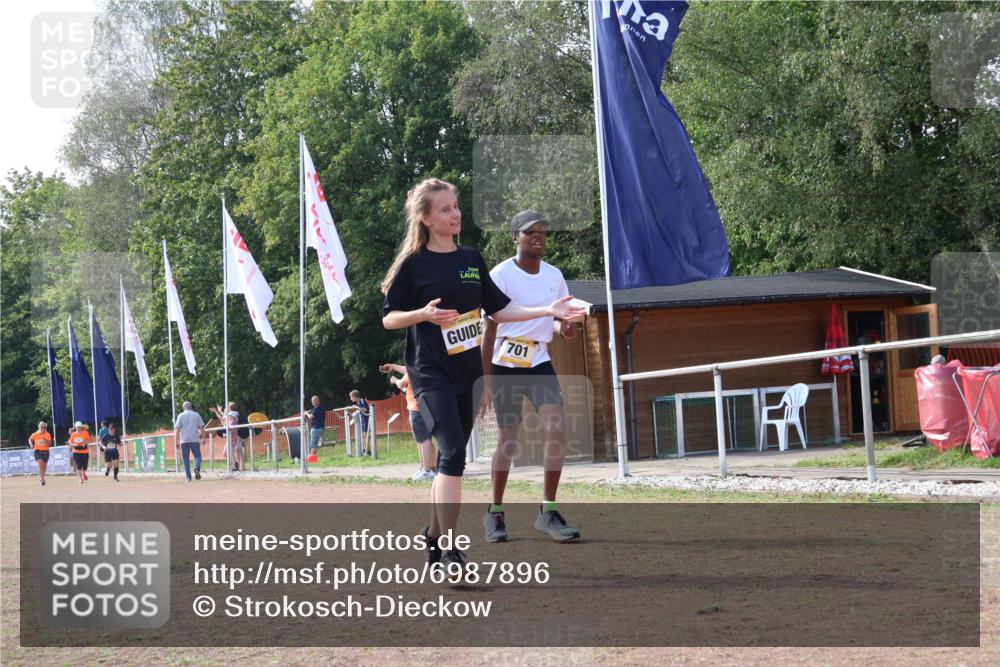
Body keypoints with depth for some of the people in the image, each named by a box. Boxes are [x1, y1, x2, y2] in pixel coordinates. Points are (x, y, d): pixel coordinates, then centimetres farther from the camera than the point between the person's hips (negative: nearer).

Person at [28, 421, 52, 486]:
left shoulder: (48, 435, -1)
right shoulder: (35, 434, -3)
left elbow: (50, 444, -7)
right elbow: (30, 439, 15)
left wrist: (45, 440, -22)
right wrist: (31, 444, -4)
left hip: (45, 452, 3)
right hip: (38, 451, -3)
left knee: (44, 466, 9)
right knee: (40, 463, -24)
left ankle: (40, 479, 28)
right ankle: (42, 479, -24)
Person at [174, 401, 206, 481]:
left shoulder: (181, 416, 3)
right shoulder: (196, 415, 7)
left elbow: (177, 429, -4)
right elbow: (202, 427, 3)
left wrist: (176, 441, -3)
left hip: (184, 441, -1)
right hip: (195, 440, 1)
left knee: (186, 459, 7)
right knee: (197, 455, 10)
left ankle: (189, 477, 2)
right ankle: (197, 467, -21)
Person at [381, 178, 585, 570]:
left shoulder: (471, 259, 10)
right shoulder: (414, 264, -5)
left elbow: (498, 310, 13)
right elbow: (389, 318, -3)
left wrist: (547, 312, 3)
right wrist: (424, 314, -22)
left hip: (467, 372, 6)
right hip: (431, 373, -6)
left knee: (452, 457, 11)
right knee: (453, 453, -19)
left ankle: (433, 535, 27)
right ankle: (449, 552, -19)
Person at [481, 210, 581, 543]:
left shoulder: (554, 275, 5)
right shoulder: (501, 275, -10)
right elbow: (489, 329, -12)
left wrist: (563, 327, -8)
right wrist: (485, 379, -16)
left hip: (539, 361, 4)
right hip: (505, 365, -4)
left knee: (556, 429, -13)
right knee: (508, 439, 0)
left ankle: (548, 512, -6)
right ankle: (495, 513, 18)